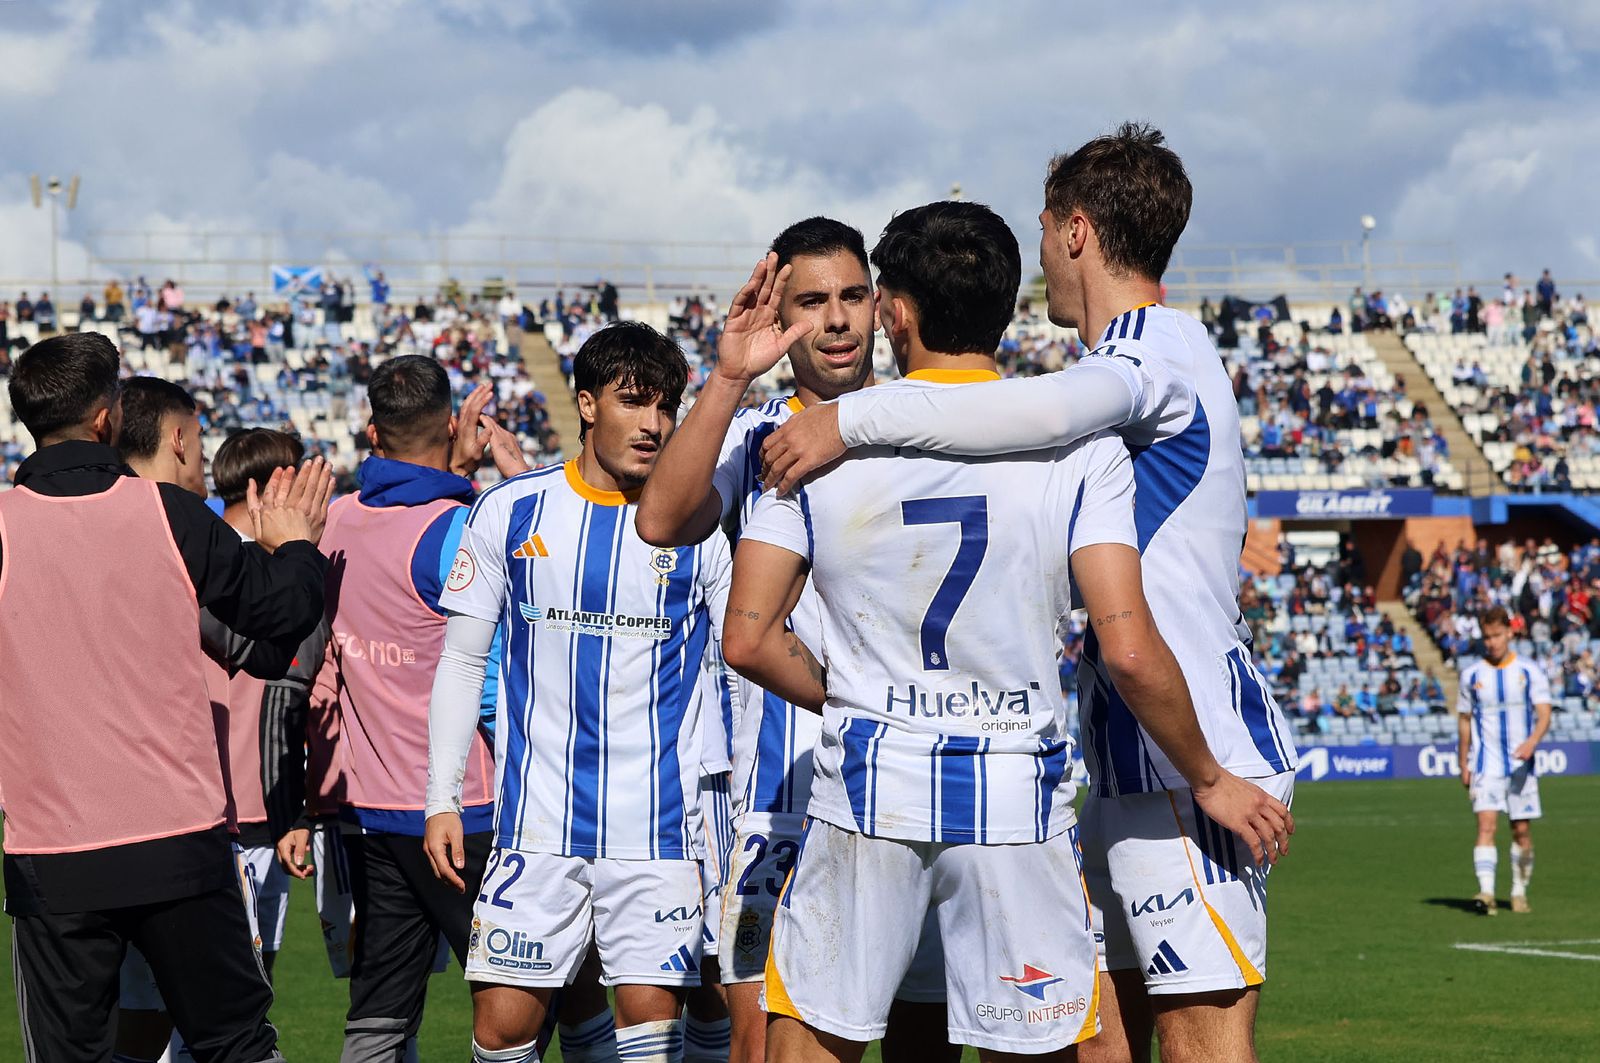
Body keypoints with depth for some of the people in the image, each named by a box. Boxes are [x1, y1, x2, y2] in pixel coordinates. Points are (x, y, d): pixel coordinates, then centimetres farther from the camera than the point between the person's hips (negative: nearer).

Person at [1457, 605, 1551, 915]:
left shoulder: (1530, 671, 1)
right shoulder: (1471, 674, 4)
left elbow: (1544, 714, -6)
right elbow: (1464, 720, 12)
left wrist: (1532, 741, -25)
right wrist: (1464, 765, 10)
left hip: (1521, 764, 0)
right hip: (1485, 764, 0)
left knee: (1522, 830, 4)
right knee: (1486, 824, -16)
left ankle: (1519, 892, 20)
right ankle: (1486, 892, -25)